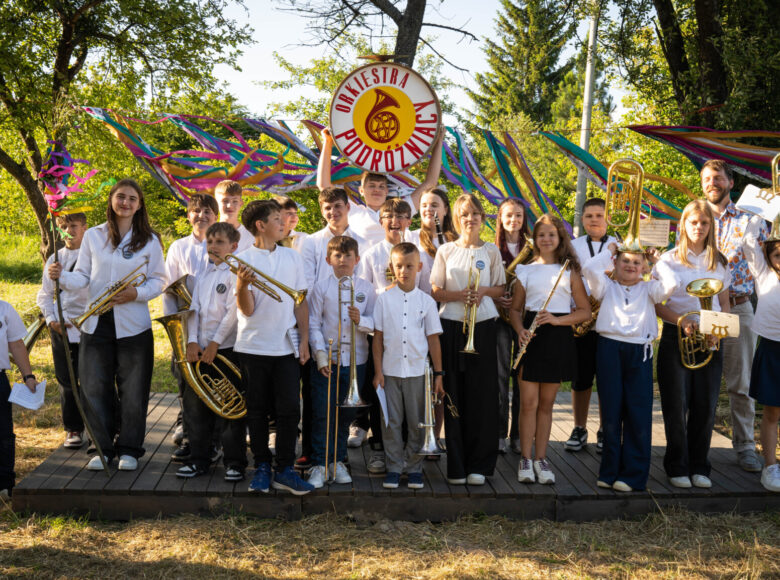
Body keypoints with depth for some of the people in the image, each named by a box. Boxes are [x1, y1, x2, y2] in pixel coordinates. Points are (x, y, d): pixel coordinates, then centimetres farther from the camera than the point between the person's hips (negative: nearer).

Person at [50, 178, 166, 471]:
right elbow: (83, 276, 5)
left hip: (133, 325, -2)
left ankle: (129, 449, 17)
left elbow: (158, 281, 3)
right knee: (95, 388, 5)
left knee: (133, 390, 3)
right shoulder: (93, 236, 7)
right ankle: (102, 447, 19)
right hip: (96, 323, 2)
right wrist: (62, 276, -15)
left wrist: (137, 293, -15)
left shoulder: (149, 240, 3)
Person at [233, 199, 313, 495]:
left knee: (289, 409, -1)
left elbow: (300, 302, 11)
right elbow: (247, 310, -7)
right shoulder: (243, 259, -2)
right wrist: (241, 285, -26)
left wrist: (304, 340, 4)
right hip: (253, 346, -2)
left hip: (287, 346, 2)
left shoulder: (292, 257, 9)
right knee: (257, 411, 7)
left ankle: (285, 470, 9)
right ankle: (262, 467, 19)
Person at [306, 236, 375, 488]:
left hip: (356, 361, 2)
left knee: (346, 414, 9)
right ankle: (319, 465, 8)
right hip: (327, 361, -2)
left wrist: (361, 320, -17)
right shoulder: (320, 288, 2)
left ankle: (338, 461, 23)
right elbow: (313, 325, -1)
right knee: (322, 413, -1)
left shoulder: (366, 289, 6)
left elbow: (375, 323, 5)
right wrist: (321, 356, -10)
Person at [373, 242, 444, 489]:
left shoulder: (426, 301, 3)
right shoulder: (384, 299, 2)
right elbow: (378, 337, 3)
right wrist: (378, 371, -2)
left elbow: (433, 339, 4)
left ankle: (415, 467, 18)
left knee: (417, 422, 6)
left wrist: (438, 373, 1)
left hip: (418, 371, 0)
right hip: (390, 371, 0)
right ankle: (394, 467, 17)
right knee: (391, 421, 5)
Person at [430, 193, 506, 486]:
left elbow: (500, 289, 11)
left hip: (482, 326, 0)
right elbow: (435, 292, 5)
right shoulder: (446, 251, 8)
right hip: (452, 326, 0)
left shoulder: (491, 251, 9)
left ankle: (478, 464, 8)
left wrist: (484, 291, -9)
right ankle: (456, 465, 6)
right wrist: (459, 295, -13)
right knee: (454, 395, -1)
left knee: (481, 396, -1)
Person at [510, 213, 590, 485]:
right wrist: (520, 330, -8)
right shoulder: (526, 271, 8)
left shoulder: (570, 271, 4)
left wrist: (556, 319, -14)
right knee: (529, 402, -2)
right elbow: (515, 309, 12)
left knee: (546, 403, 7)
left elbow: (585, 311, 2)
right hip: (531, 337, 0)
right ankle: (525, 459, 9)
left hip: (559, 337, 0)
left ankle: (541, 459, 16)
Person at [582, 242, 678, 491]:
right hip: (610, 348, 0)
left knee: (639, 413, -1)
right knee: (611, 410, 4)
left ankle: (633, 475, 6)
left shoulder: (649, 289, 14)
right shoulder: (606, 286, 12)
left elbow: (671, 284, -5)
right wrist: (609, 250, 9)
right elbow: (590, 268, -5)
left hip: (640, 352, 0)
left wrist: (657, 260, 8)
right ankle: (610, 471, 13)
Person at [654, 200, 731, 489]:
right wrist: (681, 320, -18)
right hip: (676, 337, -3)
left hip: (710, 342, 3)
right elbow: (657, 304, -1)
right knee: (676, 405, -1)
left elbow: (724, 303, 14)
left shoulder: (719, 262, 11)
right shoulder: (669, 260, 1)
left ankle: (699, 467, 17)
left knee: (705, 405, 4)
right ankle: (677, 467, 11)